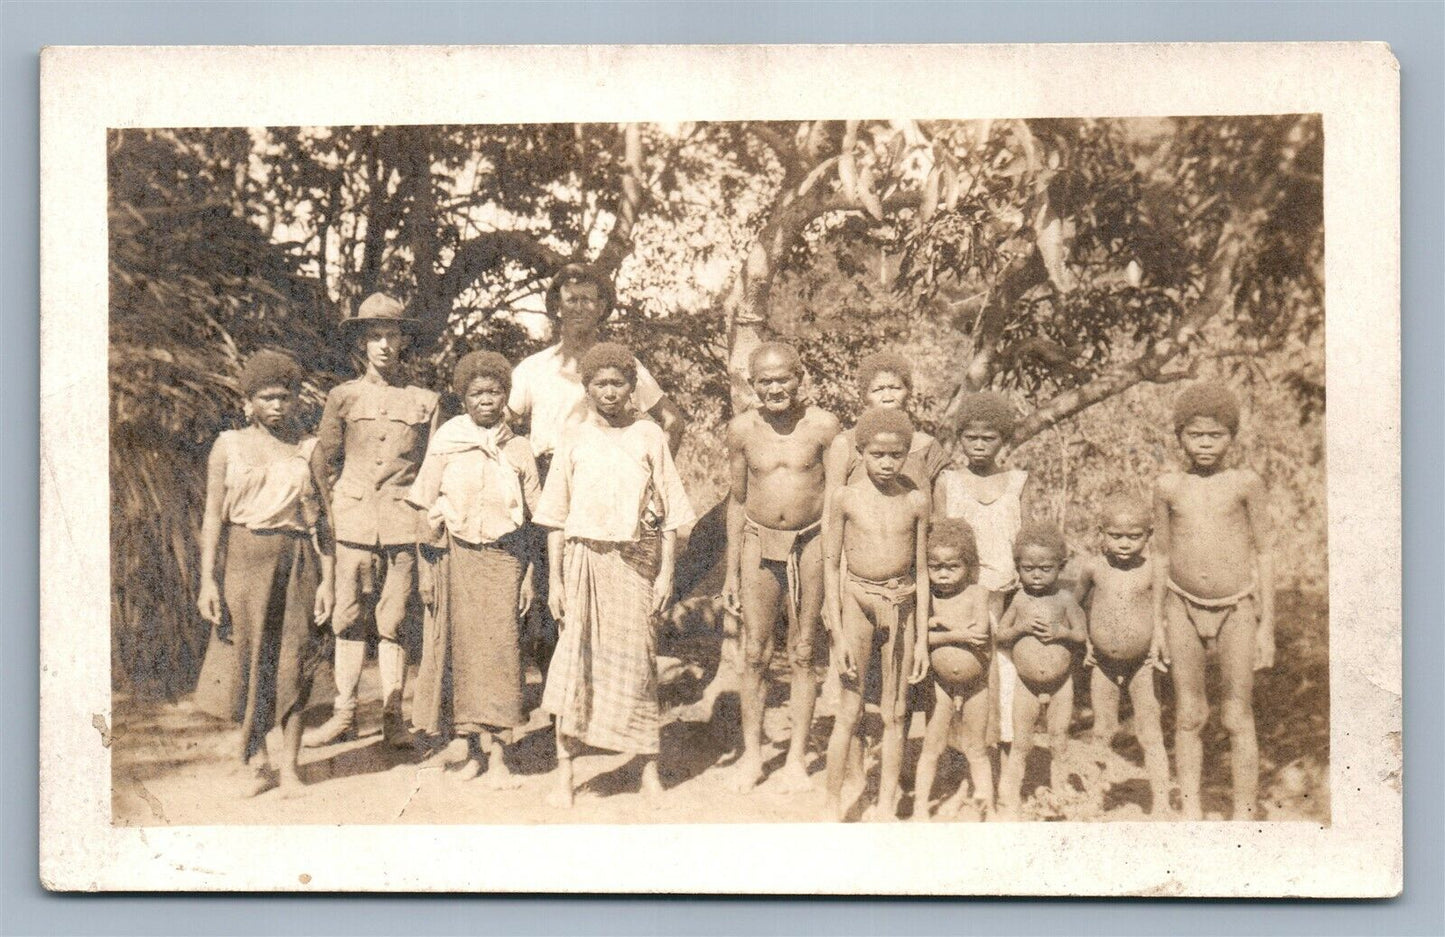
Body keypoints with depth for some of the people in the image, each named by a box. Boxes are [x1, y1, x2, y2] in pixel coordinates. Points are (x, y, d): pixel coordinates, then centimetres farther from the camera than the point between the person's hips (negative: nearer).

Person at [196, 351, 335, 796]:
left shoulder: (309, 448, 8)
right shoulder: (229, 446, 7)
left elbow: (322, 520, 7)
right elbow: (214, 516, 5)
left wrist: (326, 579, 1)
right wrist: (207, 579, -1)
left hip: (298, 557, 1)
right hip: (246, 556, 0)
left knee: (294, 659, -1)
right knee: (252, 657, -1)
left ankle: (289, 765, 7)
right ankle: (258, 764, 10)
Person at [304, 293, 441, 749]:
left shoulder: (425, 401, 7)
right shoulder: (343, 397, 7)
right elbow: (323, 460, 15)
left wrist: (424, 514, 5)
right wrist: (339, 505, 9)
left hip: (403, 524, -1)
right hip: (354, 523, 1)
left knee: (393, 621, 1)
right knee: (348, 619, 3)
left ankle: (392, 716, 7)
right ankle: (344, 715, 10)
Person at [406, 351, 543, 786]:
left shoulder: (518, 448, 5)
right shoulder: (445, 442, 2)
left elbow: (531, 518, 9)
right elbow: (426, 512, 4)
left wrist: (528, 575, 5)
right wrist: (426, 569, -1)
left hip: (502, 558, 0)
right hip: (456, 557, 0)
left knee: (499, 648, -6)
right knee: (461, 648, 0)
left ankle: (495, 754, -6)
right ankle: (472, 747, 10)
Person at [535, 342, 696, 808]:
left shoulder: (648, 435, 3)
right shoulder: (574, 439, 5)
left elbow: (669, 514, 4)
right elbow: (556, 517, 6)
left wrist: (666, 573, -2)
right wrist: (554, 579, 2)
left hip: (636, 561, 0)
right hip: (584, 560, 0)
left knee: (636, 660, 4)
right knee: (574, 660, -1)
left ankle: (649, 767, 15)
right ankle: (564, 772, 4)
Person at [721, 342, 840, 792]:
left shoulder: (823, 426, -7)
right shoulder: (742, 430, -1)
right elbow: (738, 500, 8)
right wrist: (732, 571, 8)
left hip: (810, 544, -1)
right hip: (759, 544, 1)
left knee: (804, 654, 7)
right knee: (755, 653, 5)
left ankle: (797, 756, 18)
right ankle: (752, 753, 20)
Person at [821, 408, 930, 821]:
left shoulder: (916, 501, -1)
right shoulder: (845, 497, -5)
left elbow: (922, 570, 4)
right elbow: (831, 564, -2)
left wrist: (922, 638, 3)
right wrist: (838, 632, -6)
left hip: (902, 604, 2)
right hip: (858, 600, -2)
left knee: (895, 713, 8)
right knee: (849, 712, 2)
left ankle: (885, 805, 20)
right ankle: (833, 803, 15)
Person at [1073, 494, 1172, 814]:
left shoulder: (1152, 569, -10)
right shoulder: (1093, 568, -7)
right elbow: (1077, 605, 10)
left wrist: (1156, 647, -1)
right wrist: (1084, 641, 7)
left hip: (1141, 664, -1)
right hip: (1102, 663, 1)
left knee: (1151, 736, 0)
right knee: (1102, 733, 10)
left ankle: (1161, 805, 4)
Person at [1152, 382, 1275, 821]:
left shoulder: (1246, 484, -4)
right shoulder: (1168, 487, 3)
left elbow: (1264, 554, 0)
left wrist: (1267, 628, -1)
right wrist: (1158, 623, 10)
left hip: (1236, 608, -2)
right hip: (1183, 606, 2)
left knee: (1238, 718, 2)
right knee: (1188, 715, 7)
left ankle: (1244, 815, 11)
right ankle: (1190, 811, 17)